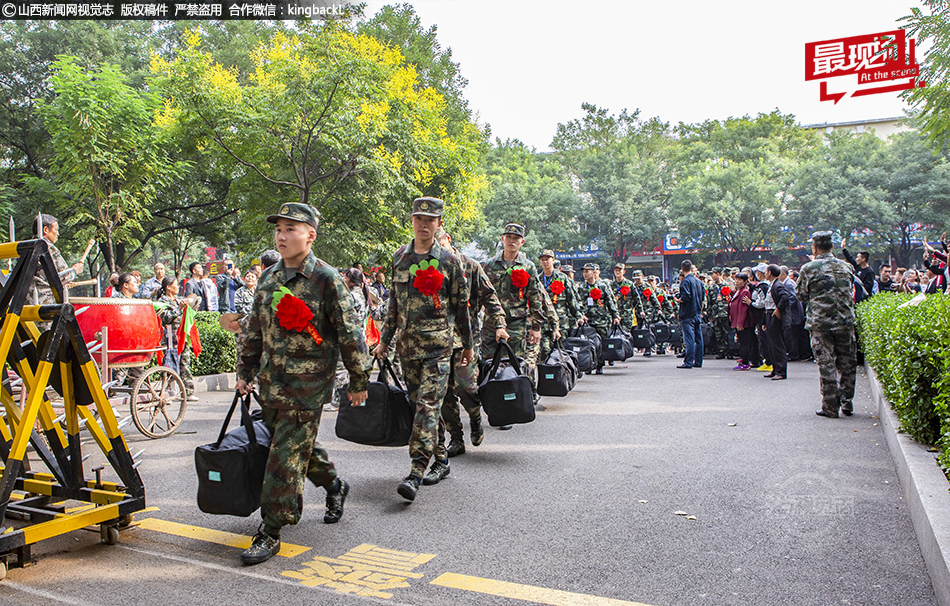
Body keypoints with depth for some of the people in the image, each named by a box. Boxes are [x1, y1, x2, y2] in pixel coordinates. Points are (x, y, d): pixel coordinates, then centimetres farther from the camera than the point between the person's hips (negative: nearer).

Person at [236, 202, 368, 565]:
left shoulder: (326, 279, -11)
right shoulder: (269, 278, 9)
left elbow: (348, 333, -8)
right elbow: (255, 330, 18)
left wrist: (358, 381, -5)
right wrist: (245, 372, 18)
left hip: (307, 387, -6)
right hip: (271, 384, 7)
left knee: (286, 457, -4)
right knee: (301, 447, 18)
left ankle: (270, 533, 7)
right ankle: (334, 486, 43)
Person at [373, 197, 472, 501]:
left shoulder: (449, 260, 0)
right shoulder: (399, 257, 11)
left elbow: (461, 305, 4)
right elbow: (394, 302, 16)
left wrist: (468, 345, 6)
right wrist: (385, 339, 14)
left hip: (438, 343, -5)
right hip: (407, 343, 5)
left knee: (428, 403, -13)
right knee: (418, 403, 10)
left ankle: (416, 471, -15)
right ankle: (440, 459, 24)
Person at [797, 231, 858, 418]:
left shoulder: (808, 269, -6)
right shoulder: (846, 267, 6)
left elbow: (801, 295, 2)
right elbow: (850, 292, 18)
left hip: (820, 323, -3)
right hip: (845, 321, 3)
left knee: (826, 364, 1)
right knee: (846, 364, 12)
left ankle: (830, 407, 4)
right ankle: (847, 403, 19)